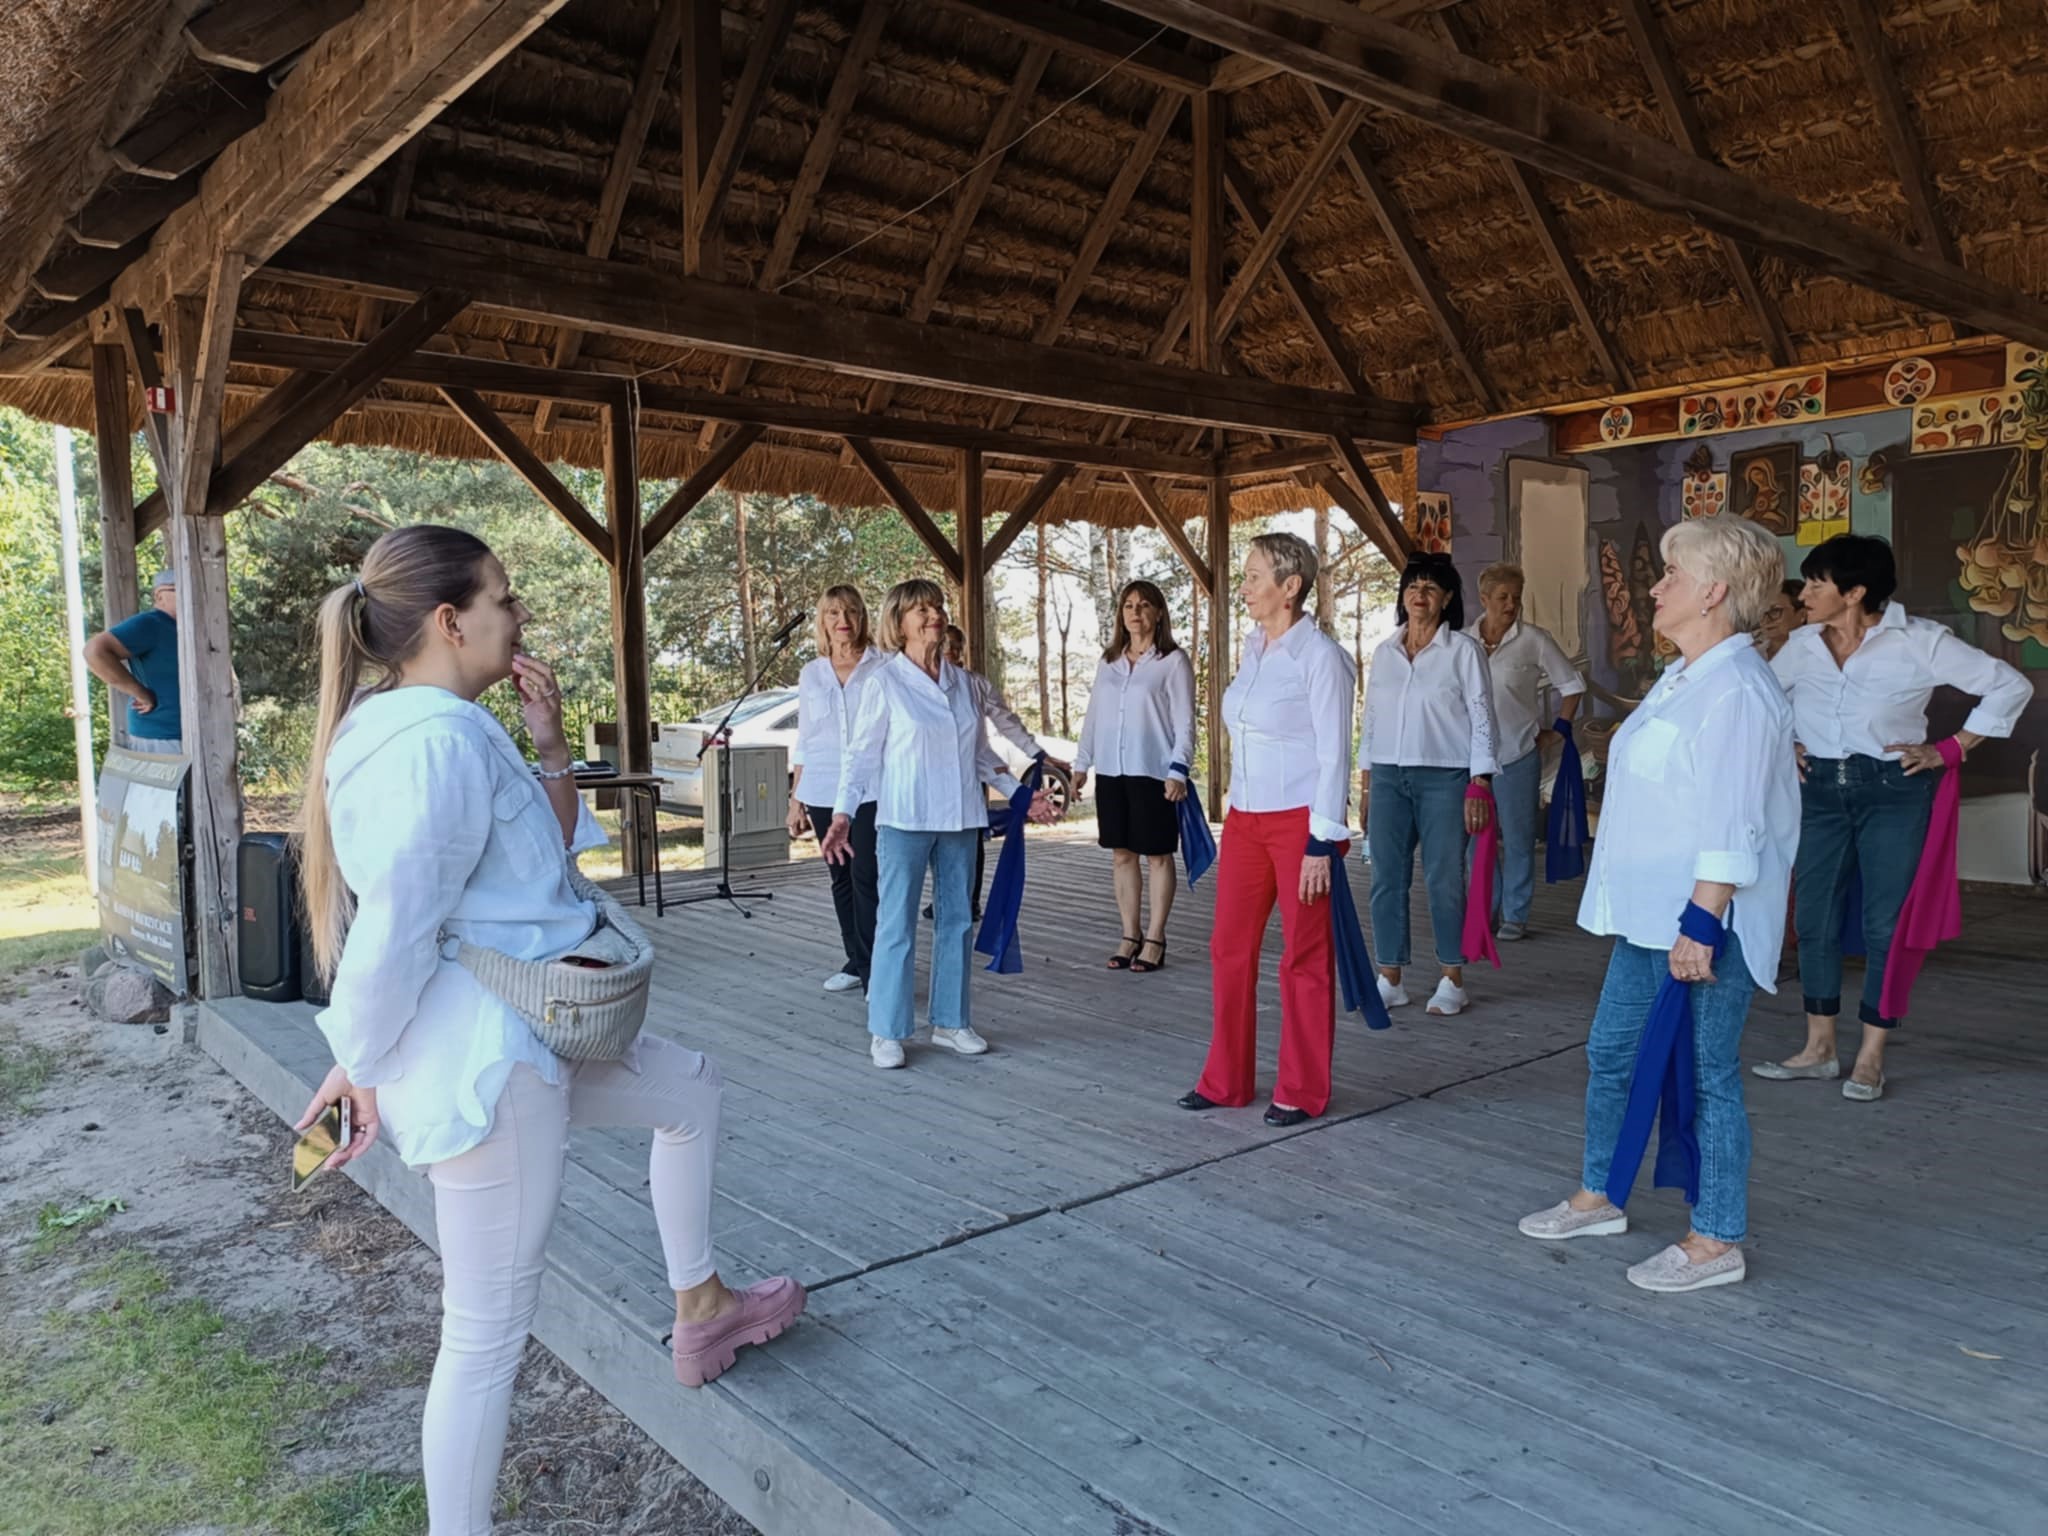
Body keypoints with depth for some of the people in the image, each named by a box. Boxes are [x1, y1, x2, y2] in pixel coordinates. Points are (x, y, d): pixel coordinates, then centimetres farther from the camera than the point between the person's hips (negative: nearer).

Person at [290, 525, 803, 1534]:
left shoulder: (451, 729, 10)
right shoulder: (438, 742, -22)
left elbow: (549, 854, 18)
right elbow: (393, 933, -23)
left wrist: (550, 750, 5)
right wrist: (360, 1069, -11)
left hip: (524, 1035, 11)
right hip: (483, 1060, -11)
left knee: (689, 1086, 27)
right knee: (489, 1331, 1)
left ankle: (699, 1311, 38)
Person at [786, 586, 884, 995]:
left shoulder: (881, 667, 0)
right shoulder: (811, 674, 10)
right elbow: (804, 741, 15)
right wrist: (795, 799, 12)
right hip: (822, 792, 4)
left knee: (866, 877, -11)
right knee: (841, 879, 10)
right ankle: (855, 962, 20)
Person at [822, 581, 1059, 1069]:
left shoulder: (963, 682, 9)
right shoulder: (884, 682, -3)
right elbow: (861, 754, -3)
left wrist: (1020, 794, 15)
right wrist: (842, 813, -12)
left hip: (960, 819, 5)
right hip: (904, 821, -5)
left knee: (957, 921, 11)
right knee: (897, 925, -2)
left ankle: (951, 1020, 23)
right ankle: (886, 1032, 8)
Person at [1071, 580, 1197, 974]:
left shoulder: (1173, 660, -3)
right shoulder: (1108, 661, 13)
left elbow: (1184, 721, -6)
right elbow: (1093, 715, 15)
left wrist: (1178, 770, -14)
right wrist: (1081, 763, 11)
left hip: (1153, 771, -5)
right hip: (1111, 772, 5)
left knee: (1157, 855, 3)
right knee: (1122, 854, 8)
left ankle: (1155, 939, 9)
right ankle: (1131, 935, 16)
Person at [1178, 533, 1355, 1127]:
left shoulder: (1319, 655, -11)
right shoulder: (1252, 648, 11)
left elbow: (1333, 754, -13)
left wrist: (1322, 842, -15)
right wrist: (1234, 815, 17)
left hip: (1299, 822, -7)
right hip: (1244, 820, 7)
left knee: (1304, 959, 4)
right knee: (1230, 949, 10)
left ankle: (1302, 1092, 16)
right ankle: (1225, 1080, 22)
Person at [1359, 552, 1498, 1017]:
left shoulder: (1463, 650, -1)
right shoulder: (1384, 652, 11)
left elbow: (1481, 719, -3)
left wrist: (1479, 785, -9)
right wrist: (1365, 780, 11)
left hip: (1444, 778, -4)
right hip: (1388, 777, 4)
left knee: (1444, 880, -1)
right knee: (1387, 879, 3)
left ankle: (1453, 982, 11)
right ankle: (1390, 979, 12)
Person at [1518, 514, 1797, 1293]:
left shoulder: (1737, 690, -18)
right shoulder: (1683, 677, 14)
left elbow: (1731, 828, -23)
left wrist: (1698, 924, -25)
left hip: (1701, 923, -10)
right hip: (1650, 913, 10)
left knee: (1707, 1075, 2)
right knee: (1610, 1052, 18)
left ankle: (1715, 1243, 16)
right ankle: (1597, 1198, 33)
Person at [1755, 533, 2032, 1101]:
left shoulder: (1919, 641, -7)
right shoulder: (1803, 644, 4)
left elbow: (2010, 686, -3)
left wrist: (1949, 749, -6)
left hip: (1892, 790, -4)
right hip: (1820, 789, 4)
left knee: (1884, 925, 0)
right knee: (1814, 919, 6)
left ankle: (1871, 1058, 12)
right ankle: (1819, 1049, 18)